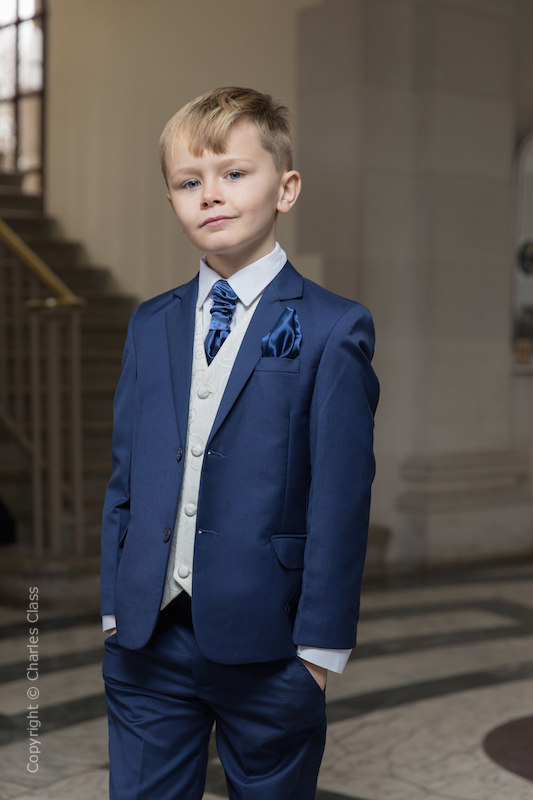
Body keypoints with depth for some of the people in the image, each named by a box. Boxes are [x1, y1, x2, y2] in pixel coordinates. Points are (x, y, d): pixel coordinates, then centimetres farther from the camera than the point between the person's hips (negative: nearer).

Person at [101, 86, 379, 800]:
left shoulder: (333, 330, -6)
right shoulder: (150, 326, 9)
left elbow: (341, 495, -9)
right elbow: (125, 473, 11)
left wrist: (322, 642, -10)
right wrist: (116, 605, 7)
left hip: (265, 650, -4)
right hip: (147, 637, 4)